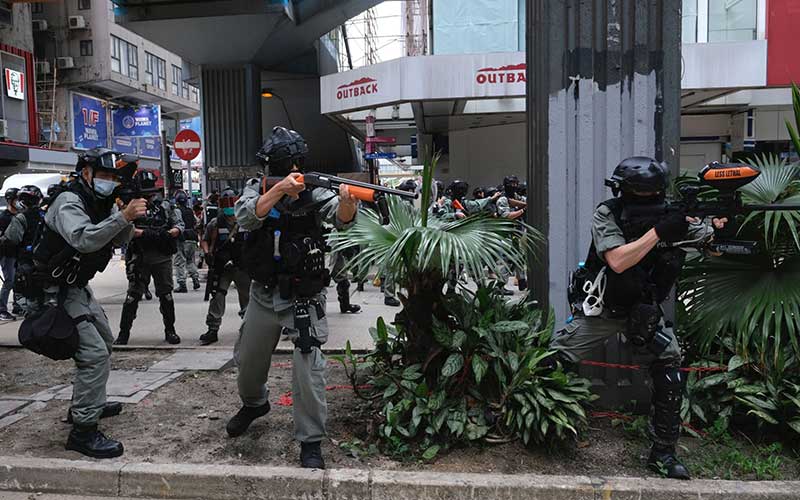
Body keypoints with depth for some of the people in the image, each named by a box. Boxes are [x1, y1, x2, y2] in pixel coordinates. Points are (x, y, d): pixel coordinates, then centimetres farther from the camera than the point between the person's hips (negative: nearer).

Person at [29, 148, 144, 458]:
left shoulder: (103, 202, 8)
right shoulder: (69, 202, -20)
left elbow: (120, 239, 4)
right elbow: (83, 239, -38)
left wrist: (128, 219, -15)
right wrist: (122, 217, -44)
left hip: (77, 286, 10)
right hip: (57, 290, -10)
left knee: (104, 341, 23)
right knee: (94, 354, -18)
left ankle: (88, 403, 37)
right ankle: (83, 431, -12)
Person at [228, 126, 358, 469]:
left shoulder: (313, 192, -8)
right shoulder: (256, 189, -2)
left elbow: (341, 218, -26)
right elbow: (246, 217, -23)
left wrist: (347, 201, -49)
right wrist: (280, 189, -37)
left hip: (304, 297, -3)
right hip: (264, 294, 4)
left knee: (308, 369, -10)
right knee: (249, 362, 20)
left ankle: (310, 441, 6)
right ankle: (254, 403, 51)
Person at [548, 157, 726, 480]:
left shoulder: (669, 214, -7)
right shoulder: (606, 215, -17)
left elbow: (710, 242, -8)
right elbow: (618, 262, -30)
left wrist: (720, 226, -30)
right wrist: (658, 231, -33)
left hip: (644, 310, 3)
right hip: (600, 309, -3)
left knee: (669, 363, -11)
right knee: (553, 360, -8)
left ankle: (663, 452, 3)